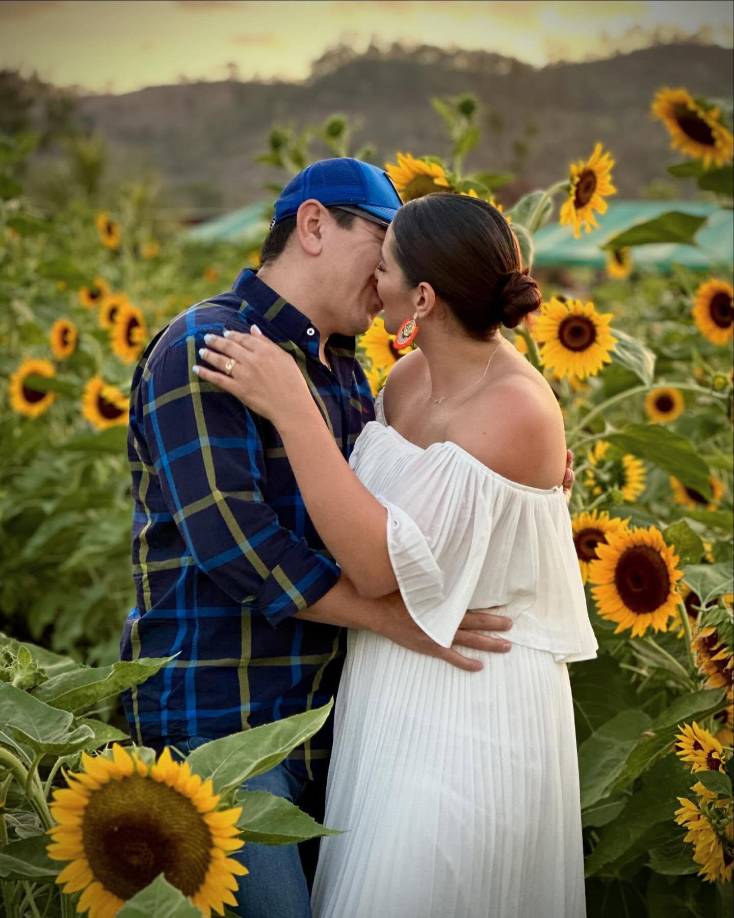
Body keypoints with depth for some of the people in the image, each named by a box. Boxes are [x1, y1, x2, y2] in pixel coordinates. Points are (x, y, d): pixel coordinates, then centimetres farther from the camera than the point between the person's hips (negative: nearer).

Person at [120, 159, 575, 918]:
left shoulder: (343, 369, 14)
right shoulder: (203, 348, -13)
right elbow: (230, 538, -23)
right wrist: (398, 618, -22)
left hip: (321, 705, 9)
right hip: (217, 713, -8)